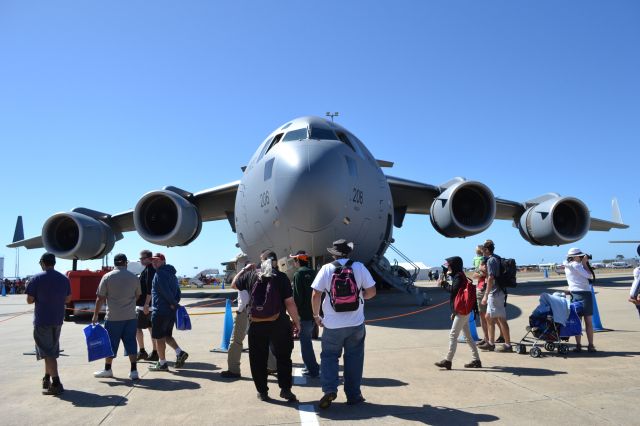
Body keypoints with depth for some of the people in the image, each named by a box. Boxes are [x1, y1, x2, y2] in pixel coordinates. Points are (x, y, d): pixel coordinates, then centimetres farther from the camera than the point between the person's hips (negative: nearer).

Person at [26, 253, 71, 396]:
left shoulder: (36, 279, -10)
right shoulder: (64, 279, 5)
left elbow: (29, 300, -9)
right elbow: (67, 299, 9)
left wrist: (40, 297, 10)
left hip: (42, 320, -5)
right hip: (58, 320, 5)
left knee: (48, 352, -3)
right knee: (52, 350, 19)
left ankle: (56, 384, -8)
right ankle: (47, 379, 30)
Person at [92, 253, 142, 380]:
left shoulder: (107, 277, -5)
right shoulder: (134, 278, 2)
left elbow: (100, 298, -5)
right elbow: (138, 296, 14)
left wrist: (95, 315, 2)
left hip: (113, 317, -2)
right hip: (130, 317, 2)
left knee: (111, 343, 11)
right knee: (131, 343, 7)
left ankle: (107, 369, 24)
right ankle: (133, 371, 6)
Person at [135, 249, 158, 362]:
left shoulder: (149, 270, -15)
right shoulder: (154, 269, 14)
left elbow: (149, 289, -23)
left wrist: (146, 304, -23)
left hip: (144, 305, -9)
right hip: (152, 305, 9)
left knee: (137, 327, 1)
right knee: (151, 327, 10)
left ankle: (142, 351, 5)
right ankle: (154, 353, 14)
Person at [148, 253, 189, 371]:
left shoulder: (160, 274, -12)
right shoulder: (172, 274, 16)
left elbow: (166, 291, -20)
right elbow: (178, 291, 15)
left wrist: (174, 304, -10)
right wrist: (175, 303, 5)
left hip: (160, 311, -9)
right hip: (171, 311, 9)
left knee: (159, 337, 2)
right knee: (167, 335, 18)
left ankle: (162, 363, 9)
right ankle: (180, 352, 2)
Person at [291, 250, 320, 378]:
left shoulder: (298, 274, -13)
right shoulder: (313, 273, 9)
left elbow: (297, 297, -17)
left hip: (303, 315, -8)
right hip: (313, 313, 8)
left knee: (305, 342, 1)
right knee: (307, 340, 21)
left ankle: (313, 370, 5)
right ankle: (311, 366, 29)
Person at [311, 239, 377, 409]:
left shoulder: (326, 269, -6)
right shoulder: (359, 267, -3)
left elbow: (316, 295, -8)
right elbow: (371, 291, -2)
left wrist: (316, 315, 6)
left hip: (333, 325, -1)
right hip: (356, 324, 1)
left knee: (329, 356, 13)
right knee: (354, 358, 14)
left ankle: (329, 389, -3)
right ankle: (353, 395, 20)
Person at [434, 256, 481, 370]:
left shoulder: (459, 276, -13)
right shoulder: (458, 276, 16)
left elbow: (453, 290, -26)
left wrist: (444, 284, -11)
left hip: (462, 311, -10)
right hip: (463, 311, 10)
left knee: (453, 335, -7)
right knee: (468, 336, 12)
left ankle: (448, 361, -3)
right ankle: (476, 360, 17)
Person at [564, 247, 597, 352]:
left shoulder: (567, 267, 13)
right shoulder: (576, 265, -11)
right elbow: (589, 276, -11)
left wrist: (584, 264, 13)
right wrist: (585, 263, -2)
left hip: (574, 294, 6)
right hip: (584, 293, -6)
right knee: (588, 321, 2)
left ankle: (578, 345, 5)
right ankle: (590, 345, 5)